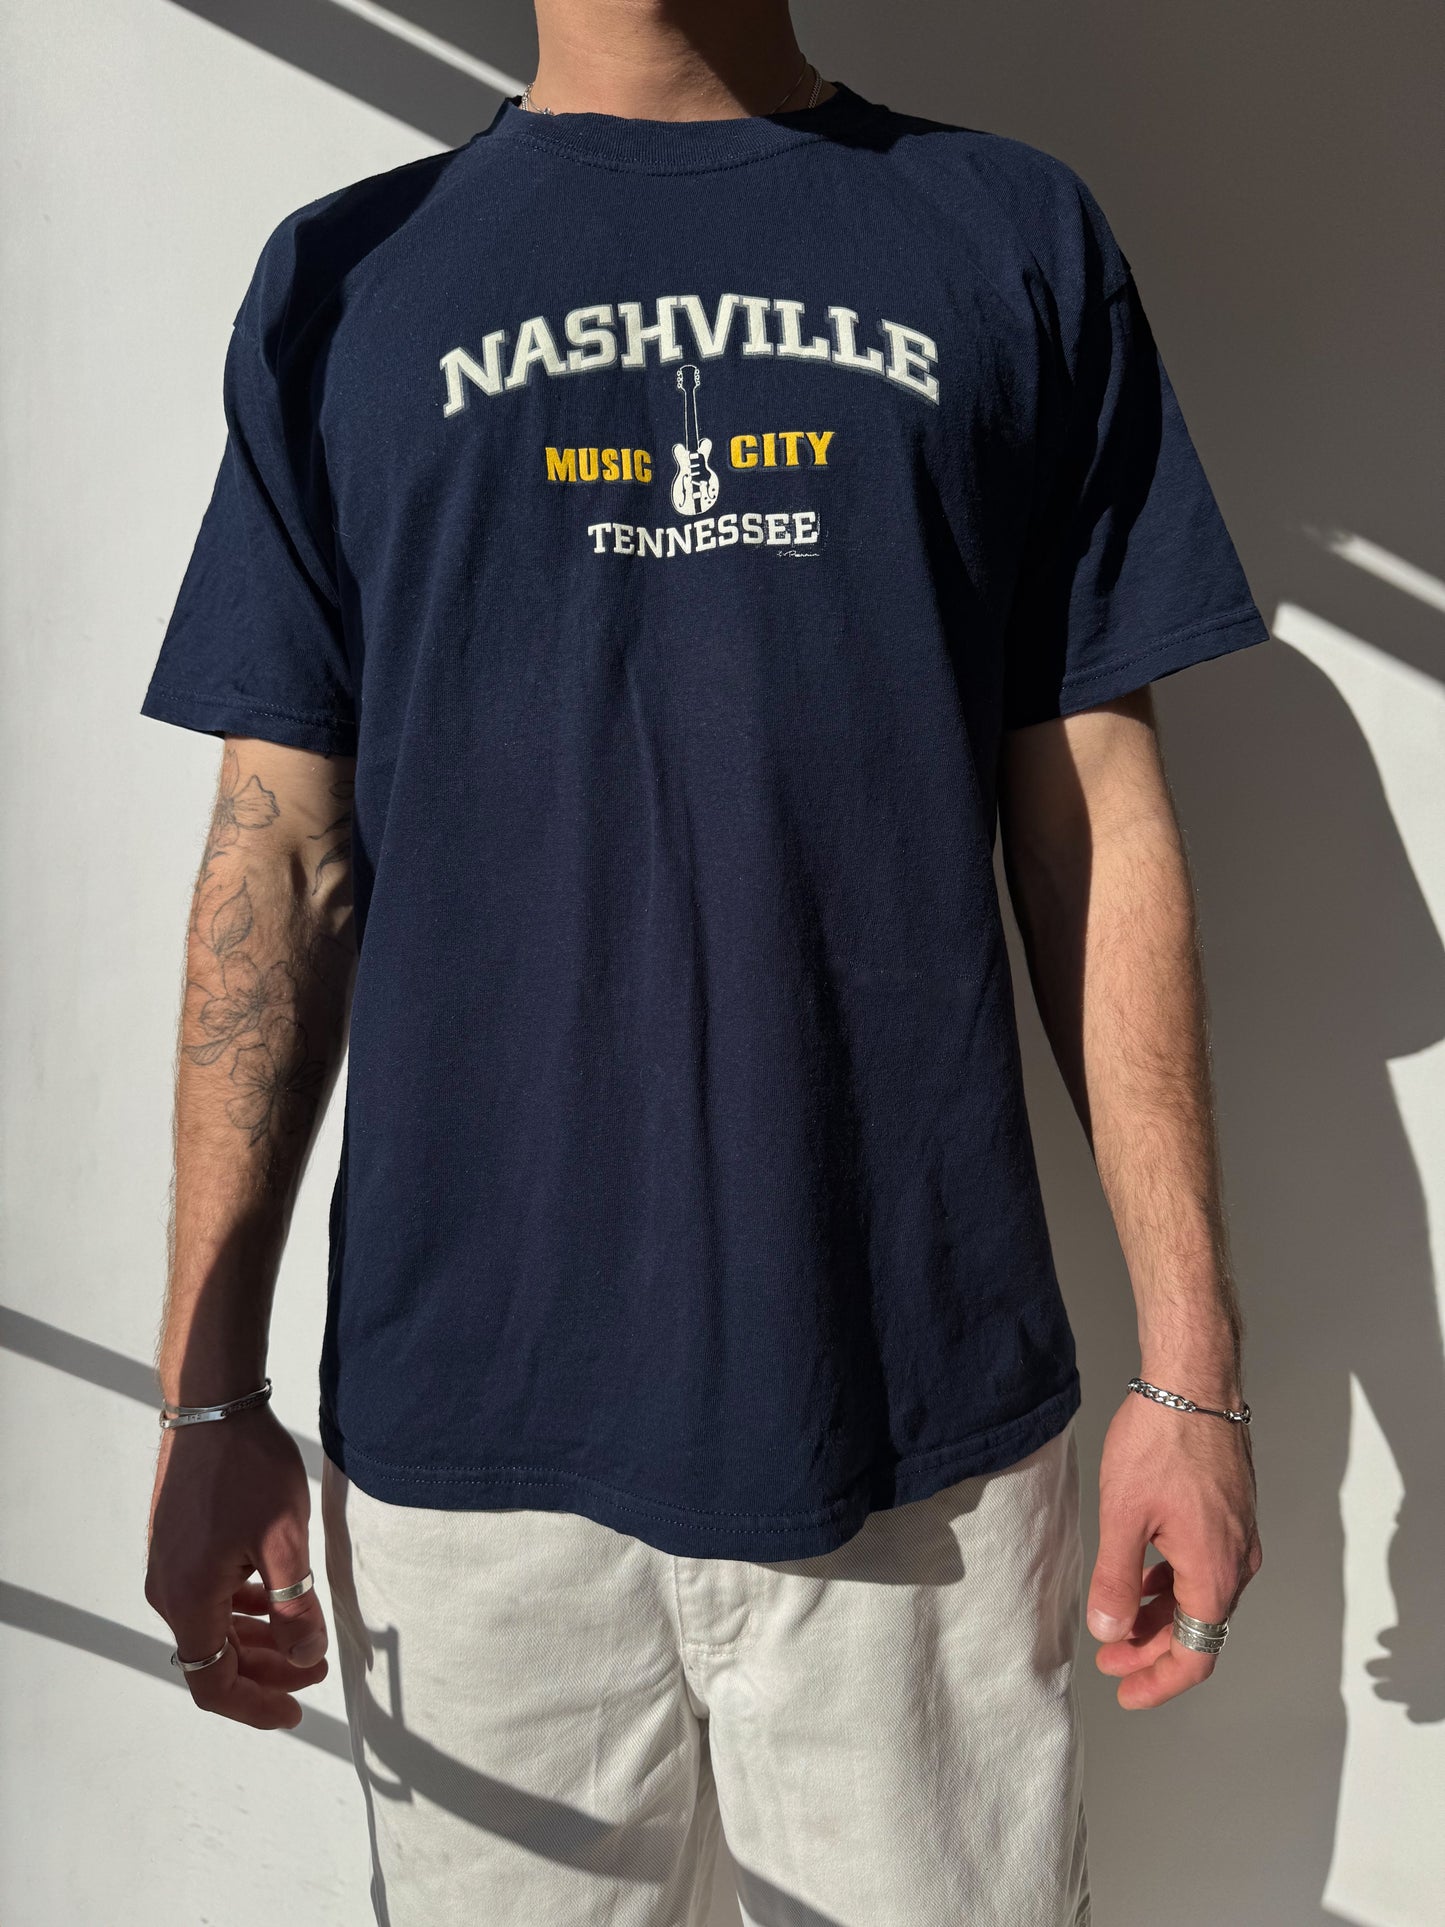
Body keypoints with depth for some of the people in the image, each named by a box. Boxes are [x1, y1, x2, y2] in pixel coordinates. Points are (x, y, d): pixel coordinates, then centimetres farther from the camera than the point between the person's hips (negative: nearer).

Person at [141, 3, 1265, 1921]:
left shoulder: (1015, 237, 9)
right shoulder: (345, 275, 9)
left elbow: (1100, 826, 5)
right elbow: (284, 862, 6)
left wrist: (1190, 1365, 1)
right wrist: (209, 1396, 3)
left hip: (925, 1417, 1)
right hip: (472, 1428, 1)